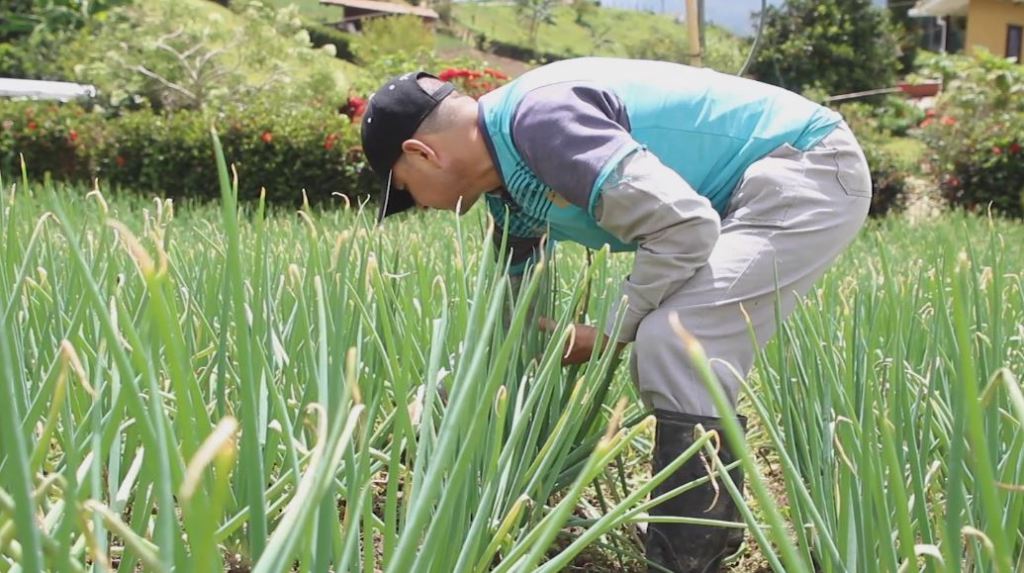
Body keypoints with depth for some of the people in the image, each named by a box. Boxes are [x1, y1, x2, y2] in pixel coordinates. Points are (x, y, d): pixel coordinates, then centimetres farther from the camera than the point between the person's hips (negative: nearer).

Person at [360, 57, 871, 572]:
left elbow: (684, 226, -28)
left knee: (676, 344, -20)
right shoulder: (509, 179, 8)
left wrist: (610, 334, -15)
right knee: (668, 354, 12)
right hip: (760, 184, 10)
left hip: (812, 168, -10)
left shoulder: (541, 118, -24)